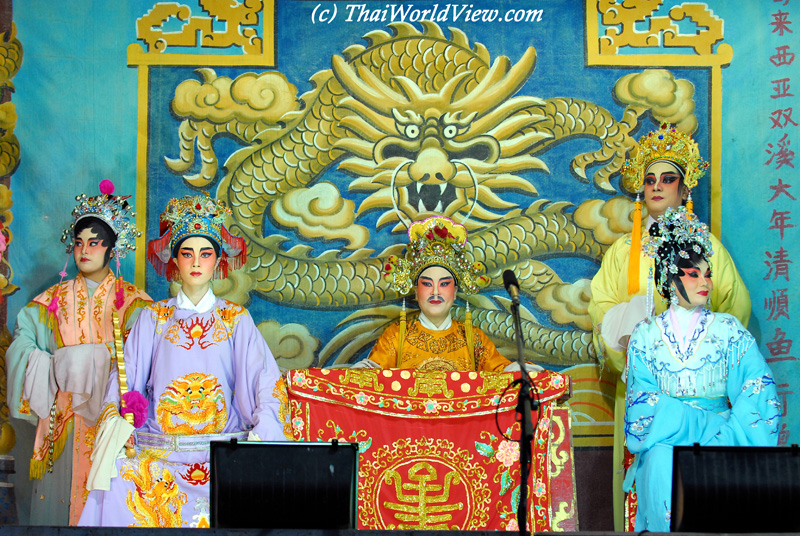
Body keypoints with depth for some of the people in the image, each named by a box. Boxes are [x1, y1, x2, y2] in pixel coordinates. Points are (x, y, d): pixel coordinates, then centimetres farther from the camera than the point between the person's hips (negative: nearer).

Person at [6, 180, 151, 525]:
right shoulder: (53, 300, 11)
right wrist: (59, 365, -13)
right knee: (60, 494, 2)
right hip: (62, 424, 2)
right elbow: (21, 347, 2)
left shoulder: (133, 302, 2)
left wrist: (93, 360, -18)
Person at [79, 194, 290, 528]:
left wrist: (259, 437, -15)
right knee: (120, 490, -27)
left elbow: (267, 384, 1)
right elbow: (125, 377, 6)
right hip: (157, 448, 1)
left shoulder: (236, 319, 10)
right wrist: (117, 421, -13)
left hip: (224, 451, 0)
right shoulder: (153, 318, 13)